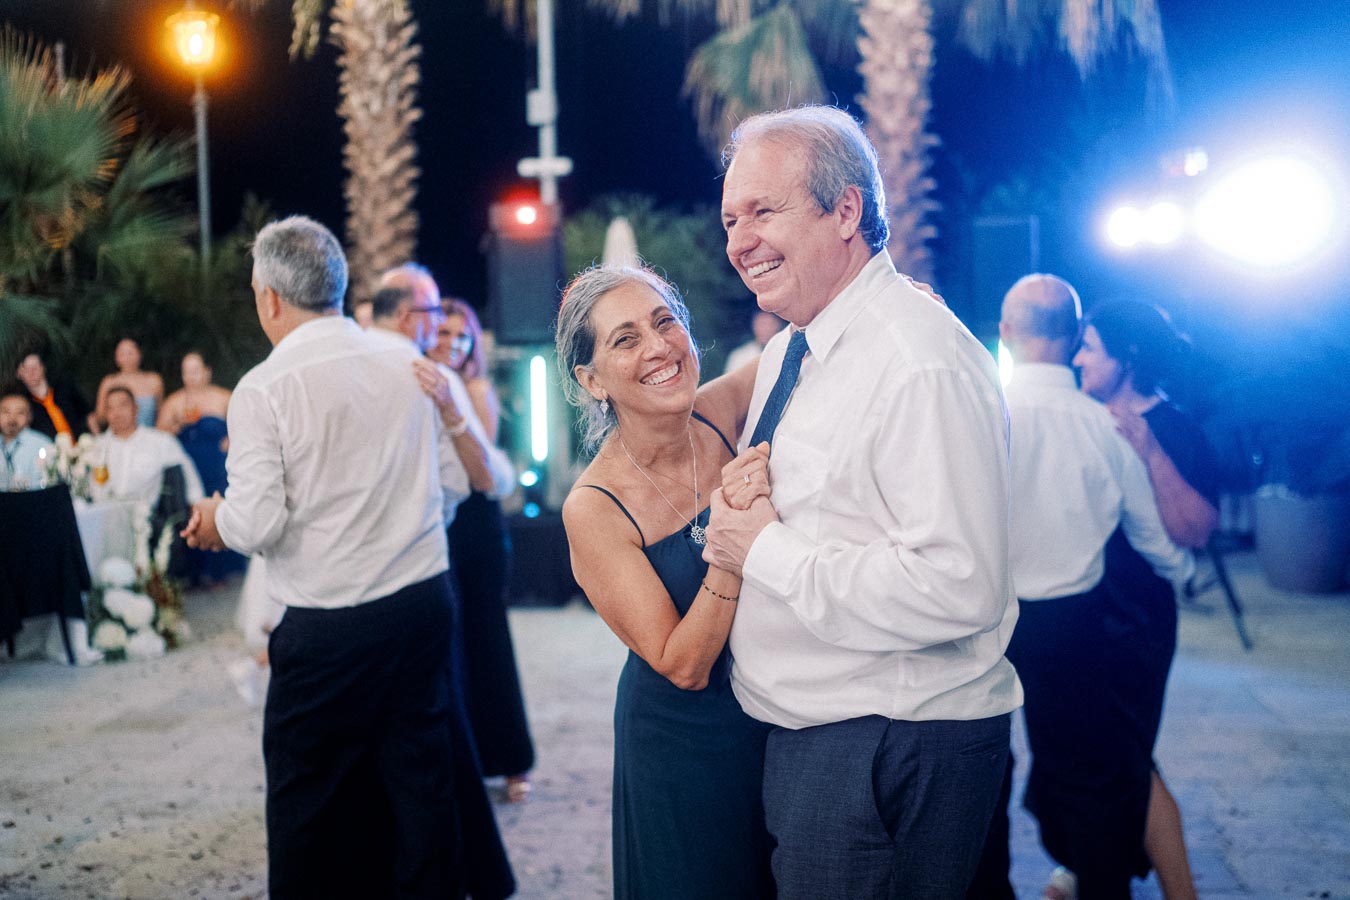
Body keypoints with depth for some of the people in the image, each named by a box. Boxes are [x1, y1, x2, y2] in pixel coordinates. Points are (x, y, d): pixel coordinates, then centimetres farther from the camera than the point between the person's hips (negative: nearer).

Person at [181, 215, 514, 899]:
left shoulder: (263, 389, -12)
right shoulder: (408, 363, 4)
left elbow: (257, 524, -16)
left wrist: (215, 519, 6)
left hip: (327, 626, -5)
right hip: (424, 598, 5)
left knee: (306, 792, 9)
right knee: (422, 774, 13)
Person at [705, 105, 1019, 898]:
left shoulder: (923, 363, -21)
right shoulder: (788, 350, 11)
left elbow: (957, 588, -29)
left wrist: (766, 550, -19)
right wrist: (736, 504, -3)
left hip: (893, 742, -9)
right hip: (799, 736, 9)